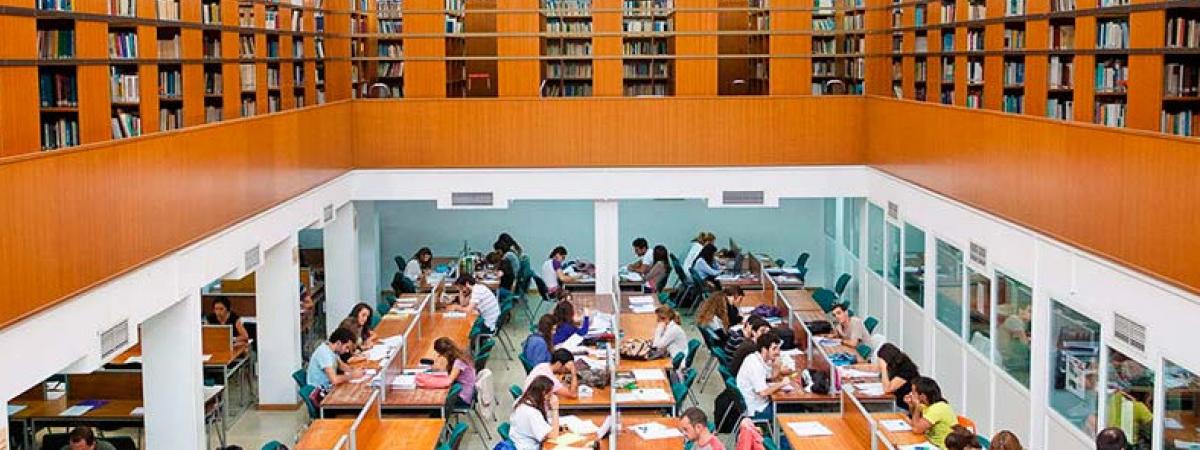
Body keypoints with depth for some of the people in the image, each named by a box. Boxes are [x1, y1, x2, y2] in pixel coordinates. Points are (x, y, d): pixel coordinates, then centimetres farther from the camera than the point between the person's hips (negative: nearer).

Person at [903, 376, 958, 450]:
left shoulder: (938, 408, -24)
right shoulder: (927, 404, 2)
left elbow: (916, 429, -25)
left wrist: (917, 406, -18)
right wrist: (911, 405, 0)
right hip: (933, 443, 8)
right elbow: (916, 421, 15)